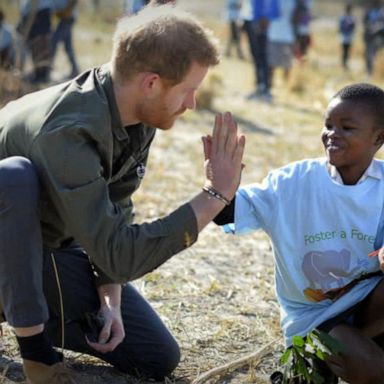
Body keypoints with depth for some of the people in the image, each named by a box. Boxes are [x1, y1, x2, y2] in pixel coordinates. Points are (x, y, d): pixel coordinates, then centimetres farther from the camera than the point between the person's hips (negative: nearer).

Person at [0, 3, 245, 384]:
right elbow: (118, 253, -38)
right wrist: (215, 196, -35)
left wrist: (110, 296, -13)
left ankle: (31, 311, 15)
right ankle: (35, 344, -22)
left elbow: (115, 210, -1)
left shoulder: (137, 114, -11)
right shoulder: (68, 131, -36)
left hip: (54, 249, 7)